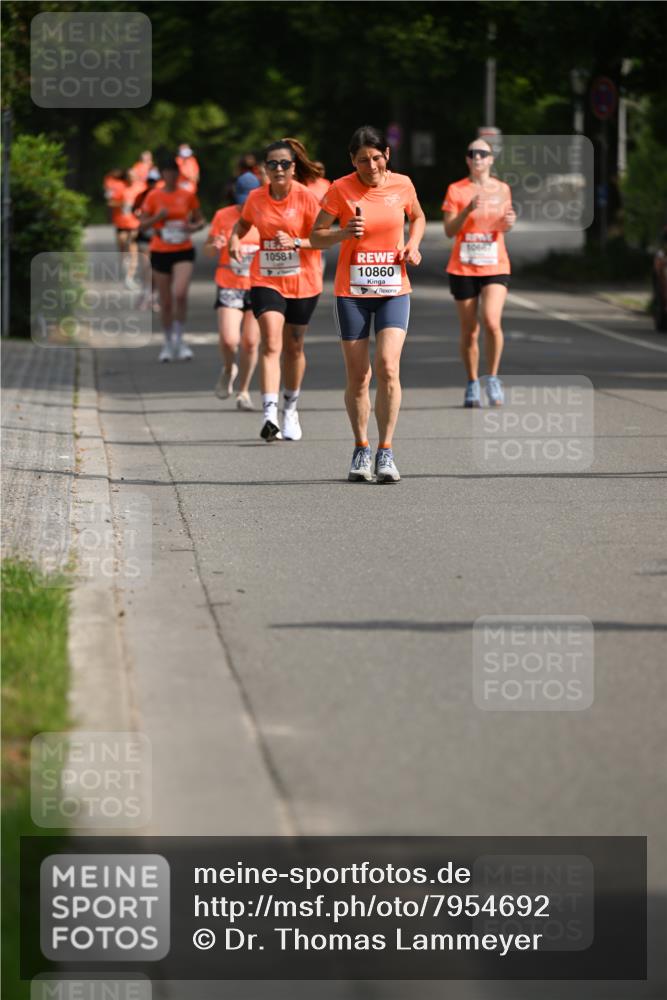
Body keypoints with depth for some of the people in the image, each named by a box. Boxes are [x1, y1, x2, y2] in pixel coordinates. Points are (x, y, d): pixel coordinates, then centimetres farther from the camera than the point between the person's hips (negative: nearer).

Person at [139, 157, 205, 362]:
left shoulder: (188, 196, 3)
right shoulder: (153, 196, 1)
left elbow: (200, 220, 12)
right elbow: (142, 224, 4)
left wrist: (194, 227, -10)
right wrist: (158, 217, -14)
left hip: (183, 252, -1)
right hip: (160, 252, 1)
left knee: (180, 294, -21)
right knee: (165, 302, 6)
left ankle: (179, 338, -6)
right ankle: (168, 343, 22)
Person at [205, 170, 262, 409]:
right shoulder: (223, 216, 0)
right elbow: (208, 249, 7)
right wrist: (215, 246, -17)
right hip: (229, 286, -1)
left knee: (250, 343, 0)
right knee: (229, 340, -15)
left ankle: (244, 392, 16)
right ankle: (228, 370, 19)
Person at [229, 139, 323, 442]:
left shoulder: (305, 197, -9)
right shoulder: (256, 198, 0)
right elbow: (243, 222, 20)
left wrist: (295, 242, -25)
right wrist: (234, 238, -1)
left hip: (302, 281, -1)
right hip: (266, 280, 1)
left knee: (293, 348, 12)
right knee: (271, 345, -16)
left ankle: (289, 410, 33)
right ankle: (270, 415, -25)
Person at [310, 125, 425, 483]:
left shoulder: (402, 185, 1)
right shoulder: (340, 189, -6)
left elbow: (417, 216, 21)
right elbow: (316, 236, -2)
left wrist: (413, 244, 2)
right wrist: (345, 233, -21)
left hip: (393, 290, 1)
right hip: (351, 292, -1)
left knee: (388, 367, -15)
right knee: (358, 376, 4)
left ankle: (385, 453, -7)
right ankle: (361, 451, 21)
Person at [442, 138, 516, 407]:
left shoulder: (502, 189, 6)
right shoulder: (456, 190, -1)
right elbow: (449, 230, -8)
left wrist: (508, 222, -5)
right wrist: (468, 209, -23)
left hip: (495, 267, 0)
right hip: (462, 269, 0)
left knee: (491, 321, -20)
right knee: (469, 331, 3)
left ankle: (493, 379, -4)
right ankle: (472, 384, 19)